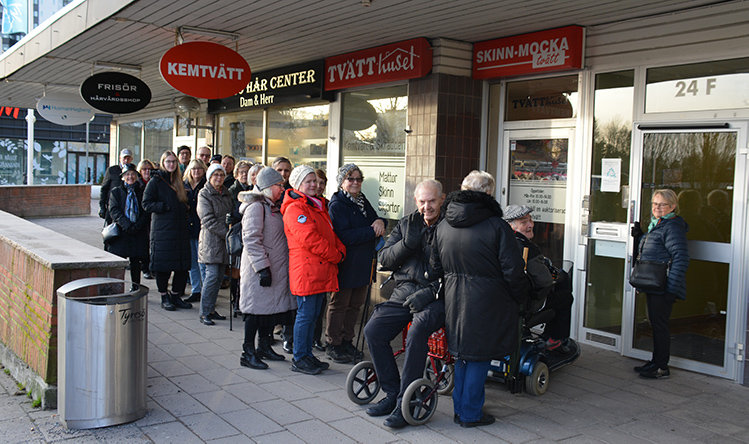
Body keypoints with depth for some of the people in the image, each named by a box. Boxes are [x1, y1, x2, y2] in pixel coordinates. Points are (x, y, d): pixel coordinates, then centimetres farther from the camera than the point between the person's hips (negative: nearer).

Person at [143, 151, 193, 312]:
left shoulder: (178, 180, 17)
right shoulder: (155, 181, -2)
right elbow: (146, 204, -7)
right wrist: (166, 207, -16)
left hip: (180, 230, 6)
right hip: (162, 230, -6)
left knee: (182, 265, 4)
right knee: (163, 266, -1)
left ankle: (176, 296, 17)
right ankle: (165, 298, 12)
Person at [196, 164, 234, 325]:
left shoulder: (226, 193, 17)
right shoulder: (204, 194, -4)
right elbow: (208, 221, -12)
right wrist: (227, 233, -15)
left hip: (224, 242, 6)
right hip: (211, 241, -6)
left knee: (219, 276, 6)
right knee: (212, 276, -12)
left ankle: (211, 309, 16)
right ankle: (204, 313, -6)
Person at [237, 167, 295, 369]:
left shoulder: (273, 207, 17)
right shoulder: (256, 206, -13)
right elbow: (251, 240, -19)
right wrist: (262, 267, -23)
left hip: (275, 268, 9)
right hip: (260, 269, -9)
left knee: (272, 308, 14)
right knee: (256, 309, -4)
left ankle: (264, 346, 27)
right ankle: (248, 353, 4)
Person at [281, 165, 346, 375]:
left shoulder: (318, 206, 21)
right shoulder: (295, 209, -11)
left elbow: (330, 234, 23)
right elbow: (310, 239, -20)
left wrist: (341, 251, 3)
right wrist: (335, 256, -14)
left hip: (322, 270, 9)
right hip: (306, 271, -9)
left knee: (312, 315, 14)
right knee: (305, 314, -4)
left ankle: (307, 354, 23)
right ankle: (299, 359, 6)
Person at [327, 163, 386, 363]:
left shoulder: (362, 201, 15)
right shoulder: (337, 204, -10)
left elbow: (374, 218, 15)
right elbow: (345, 236, -20)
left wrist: (380, 222, -9)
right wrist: (372, 231, -18)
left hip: (363, 263, 8)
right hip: (345, 263, -8)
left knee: (356, 304, 13)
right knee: (339, 304, 2)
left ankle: (347, 341, 25)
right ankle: (333, 345, 13)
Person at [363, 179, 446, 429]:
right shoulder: (406, 224, 15)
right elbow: (384, 259, 7)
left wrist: (431, 292, -20)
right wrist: (407, 243, -10)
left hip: (436, 297, -5)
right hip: (404, 293, 5)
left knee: (416, 333, -32)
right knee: (372, 331, -13)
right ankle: (392, 393, 3)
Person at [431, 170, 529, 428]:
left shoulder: (443, 226, 3)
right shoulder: (496, 226, -15)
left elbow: (436, 267, 11)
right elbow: (513, 271, -13)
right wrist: (519, 300, 2)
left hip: (454, 299, 6)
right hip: (486, 302, -5)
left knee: (463, 354, 18)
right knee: (479, 357, 6)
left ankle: (460, 409, 27)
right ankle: (471, 413, 15)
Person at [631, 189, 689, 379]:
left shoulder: (672, 227, -15)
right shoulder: (655, 225, 16)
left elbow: (681, 258, -21)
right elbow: (644, 249, 26)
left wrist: (670, 286, -25)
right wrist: (638, 234, 10)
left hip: (662, 287, -10)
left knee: (659, 324, -3)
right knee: (655, 323, 16)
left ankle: (662, 367, 6)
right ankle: (656, 361, 27)